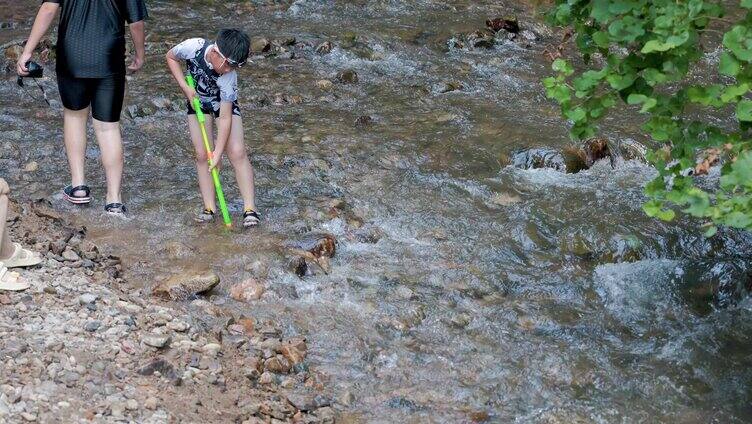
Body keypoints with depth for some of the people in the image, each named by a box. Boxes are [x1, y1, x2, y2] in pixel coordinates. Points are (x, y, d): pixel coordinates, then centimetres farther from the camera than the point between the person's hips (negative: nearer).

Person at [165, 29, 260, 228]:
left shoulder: (229, 77, -35)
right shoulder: (193, 47, -33)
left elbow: (225, 118, -30)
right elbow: (171, 57, -9)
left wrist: (218, 152, -31)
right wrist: (185, 87, -19)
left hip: (224, 102, -2)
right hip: (197, 100, 2)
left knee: (237, 152, -13)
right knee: (202, 154, -5)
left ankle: (250, 208, -9)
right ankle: (209, 207, 1)